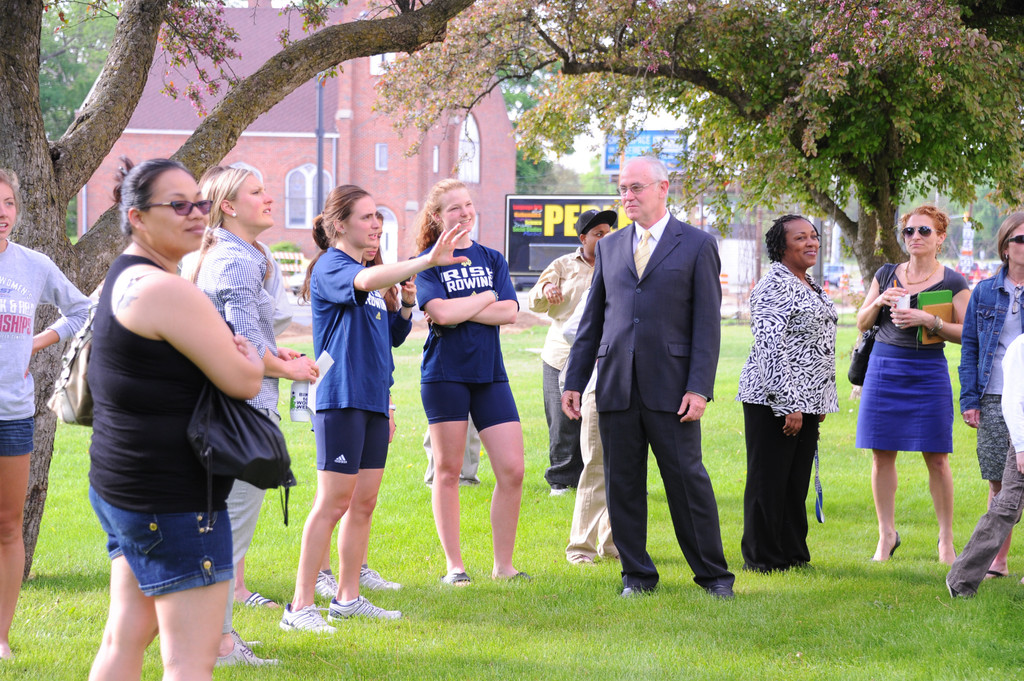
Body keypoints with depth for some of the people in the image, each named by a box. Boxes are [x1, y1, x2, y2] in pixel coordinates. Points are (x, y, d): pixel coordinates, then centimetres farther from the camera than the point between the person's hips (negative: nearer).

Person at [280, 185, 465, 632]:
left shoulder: (368, 271, 20)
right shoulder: (331, 267, -8)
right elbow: (364, 282, -33)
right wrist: (428, 261, -42)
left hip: (372, 400, 9)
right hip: (341, 398, -9)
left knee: (364, 502, 10)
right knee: (333, 503, -9)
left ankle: (348, 598, 18)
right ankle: (300, 607, -6)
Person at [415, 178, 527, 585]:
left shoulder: (492, 260, 12)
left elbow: (509, 312, -2)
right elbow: (441, 313, -15)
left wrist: (460, 310, -9)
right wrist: (486, 298, -3)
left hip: (489, 373, 4)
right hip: (445, 374, -4)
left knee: (512, 470, -3)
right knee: (447, 471, 2)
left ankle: (503, 565, 7)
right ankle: (454, 565, 11)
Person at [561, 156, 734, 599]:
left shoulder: (696, 245, 3)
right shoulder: (609, 247, 15)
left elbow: (707, 324, -3)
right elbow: (592, 319, 16)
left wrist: (699, 388, -12)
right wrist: (574, 380, 9)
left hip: (670, 386, -4)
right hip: (616, 386, 4)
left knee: (688, 480, -3)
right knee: (622, 484, 5)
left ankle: (712, 574, 8)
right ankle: (637, 574, 15)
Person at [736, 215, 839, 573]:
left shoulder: (810, 286, 16)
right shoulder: (774, 286, -13)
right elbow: (770, 348, -19)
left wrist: (823, 400, 20)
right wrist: (788, 405, -21)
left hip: (806, 401, 9)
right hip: (773, 399, -9)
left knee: (797, 480, 12)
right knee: (769, 480, -1)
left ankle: (793, 552, 19)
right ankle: (761, 557, 5)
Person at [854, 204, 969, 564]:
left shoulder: (953, 283, 1)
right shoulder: (887, 275, 10)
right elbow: (862, 324, 14)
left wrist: (928, 320, -16)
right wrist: (879, 303, -7)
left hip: (928, 372, -3)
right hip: (884, 368, 3)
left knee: (936, 458, -2)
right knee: (882, 455, 2)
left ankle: (946, 538, 9)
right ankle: (887, 535, 12)